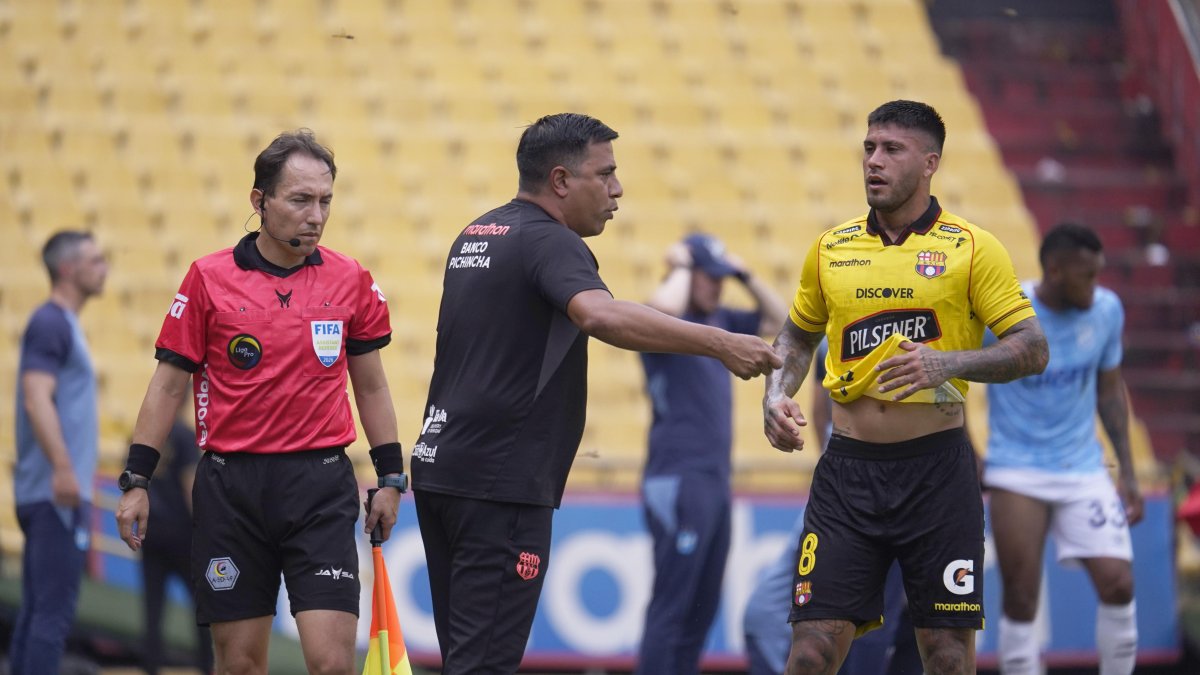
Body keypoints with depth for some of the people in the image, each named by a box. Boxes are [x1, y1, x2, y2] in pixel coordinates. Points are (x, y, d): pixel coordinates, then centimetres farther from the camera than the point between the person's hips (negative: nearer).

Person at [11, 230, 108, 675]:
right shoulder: (51, 324, -11)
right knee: (54, 610, -11)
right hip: (57, 492, -10)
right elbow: (37, 400, -21)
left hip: (58, 493, 10)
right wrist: (63, 468, -28)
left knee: (38, 608, 9)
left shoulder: (65, 324, 18)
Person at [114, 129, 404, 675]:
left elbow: (370, 385, 13)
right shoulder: (209, 278, 0)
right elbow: (169, 384, 5)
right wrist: (136, 480, 2)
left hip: (321, 485, 0)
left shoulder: (351, 281, 4)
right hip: (230, 484, 0)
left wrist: (390, 477, 11)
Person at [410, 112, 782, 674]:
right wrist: (719, 344, -37)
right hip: (499, 484, -9)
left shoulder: (475, 236, 16)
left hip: (440, 465, 9)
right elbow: (600, 315, -33)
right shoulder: (548, 242, -13)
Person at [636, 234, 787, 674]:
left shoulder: (721, 321, 17)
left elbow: (780, 321, 25)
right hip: (677, 481, -8)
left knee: (702, 608, 9)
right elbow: (663, 306, -30)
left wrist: (746, 276, 13)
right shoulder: (667, 322, -6)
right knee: (671, 604, -12)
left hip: (716, 480, 8)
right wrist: (681, 268, -11)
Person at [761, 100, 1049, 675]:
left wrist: (948, 363, -19)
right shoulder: (831, 248, 9)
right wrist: (776, 395, 6)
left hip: (936, 469, -2)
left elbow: (1032, 350, -4)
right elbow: (799, 335, 25)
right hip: (848, 469, 2)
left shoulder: (972, 248, -1)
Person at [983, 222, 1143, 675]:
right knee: (1021, 602, -4)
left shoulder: (1107, 310, -4)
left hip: (1084, 468, 3)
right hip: (1017, 473, -3)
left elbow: (1110, 390, 10)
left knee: (1118, 586, -10)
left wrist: (1127, 471, 7)